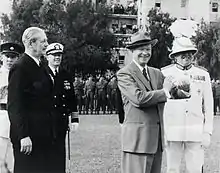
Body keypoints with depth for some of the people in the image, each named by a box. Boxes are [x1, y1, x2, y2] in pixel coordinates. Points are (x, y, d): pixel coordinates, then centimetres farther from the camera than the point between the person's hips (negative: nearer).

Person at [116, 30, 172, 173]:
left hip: (157, 139, 7)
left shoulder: (157, 73, 19)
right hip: (137, 138, -7)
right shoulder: (124, 74, -4)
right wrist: (164, 92, -7)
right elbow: (139, 98, -17)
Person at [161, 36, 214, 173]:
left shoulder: (203, 75, 7)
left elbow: (208, 106, 8)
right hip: (172, 131, -1)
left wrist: (207, 132, 2)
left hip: (196, 132, 1)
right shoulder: (164, 73, 3)